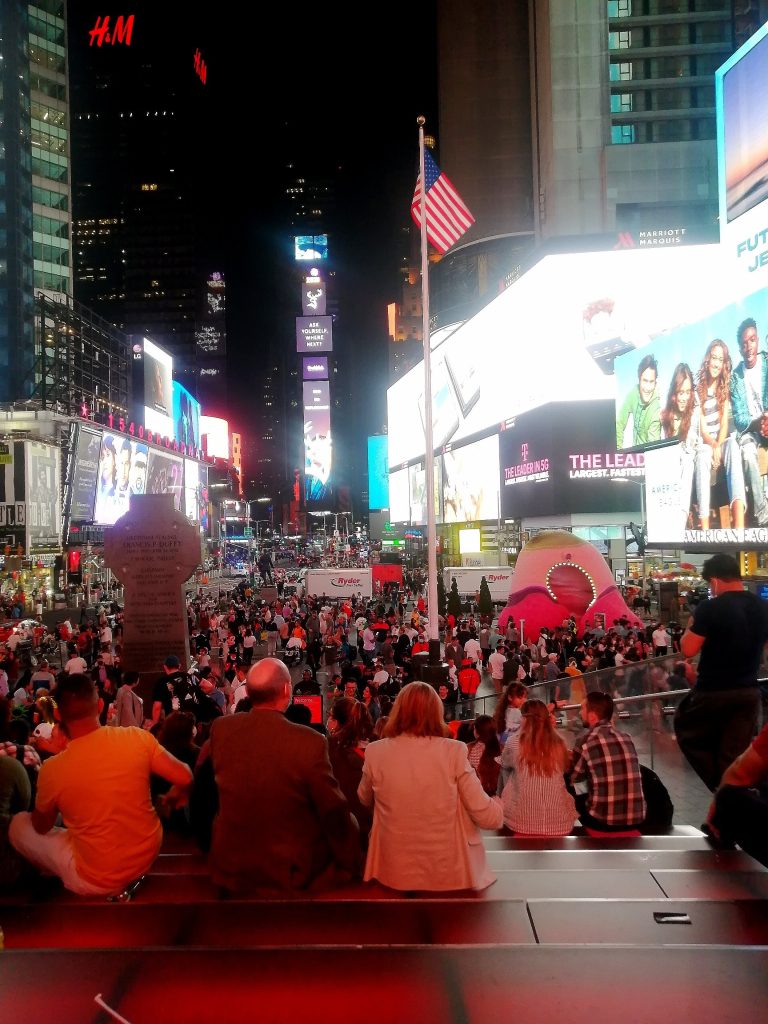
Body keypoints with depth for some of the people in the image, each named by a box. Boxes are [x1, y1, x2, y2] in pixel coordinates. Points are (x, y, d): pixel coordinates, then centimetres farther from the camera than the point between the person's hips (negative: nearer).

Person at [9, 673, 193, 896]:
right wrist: (174, 797, 13)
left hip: (98, 881, -3)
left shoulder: (52, 769, -19)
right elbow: (184, 778, -10)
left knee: (19, 825, 16)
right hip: (148, 856, 3)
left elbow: (41, 827, -1)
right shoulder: (138, 738, -17)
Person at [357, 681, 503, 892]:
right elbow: (488, 818, -9)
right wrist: (496, 803, 12)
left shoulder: (376, 752, -7)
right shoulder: (453, 752, -13)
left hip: (394, 875, 2)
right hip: (449, 875, -2)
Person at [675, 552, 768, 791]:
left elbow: (688, 650, -15)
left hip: (712, 691, -5)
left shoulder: (710, 608, -17)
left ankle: (720, 788, 12)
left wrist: (691, 626, 1)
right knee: (735, 754, 10)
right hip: (749, 692, 5)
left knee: (688, 734, 16)